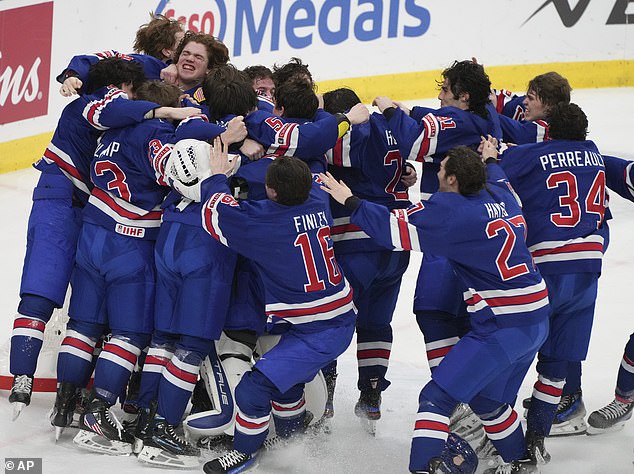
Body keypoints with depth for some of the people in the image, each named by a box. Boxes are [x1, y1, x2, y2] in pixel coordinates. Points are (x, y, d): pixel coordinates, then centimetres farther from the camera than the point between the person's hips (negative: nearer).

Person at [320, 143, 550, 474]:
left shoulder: (452, 210, -14)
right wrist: (489, 160, 51)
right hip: (536, 321, 9)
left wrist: (349, 201, 0)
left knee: (437, 396, -5)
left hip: (502, 328, -9)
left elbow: (396, 228, -11)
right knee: (487, 398, 26)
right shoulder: (501, 196, 8)